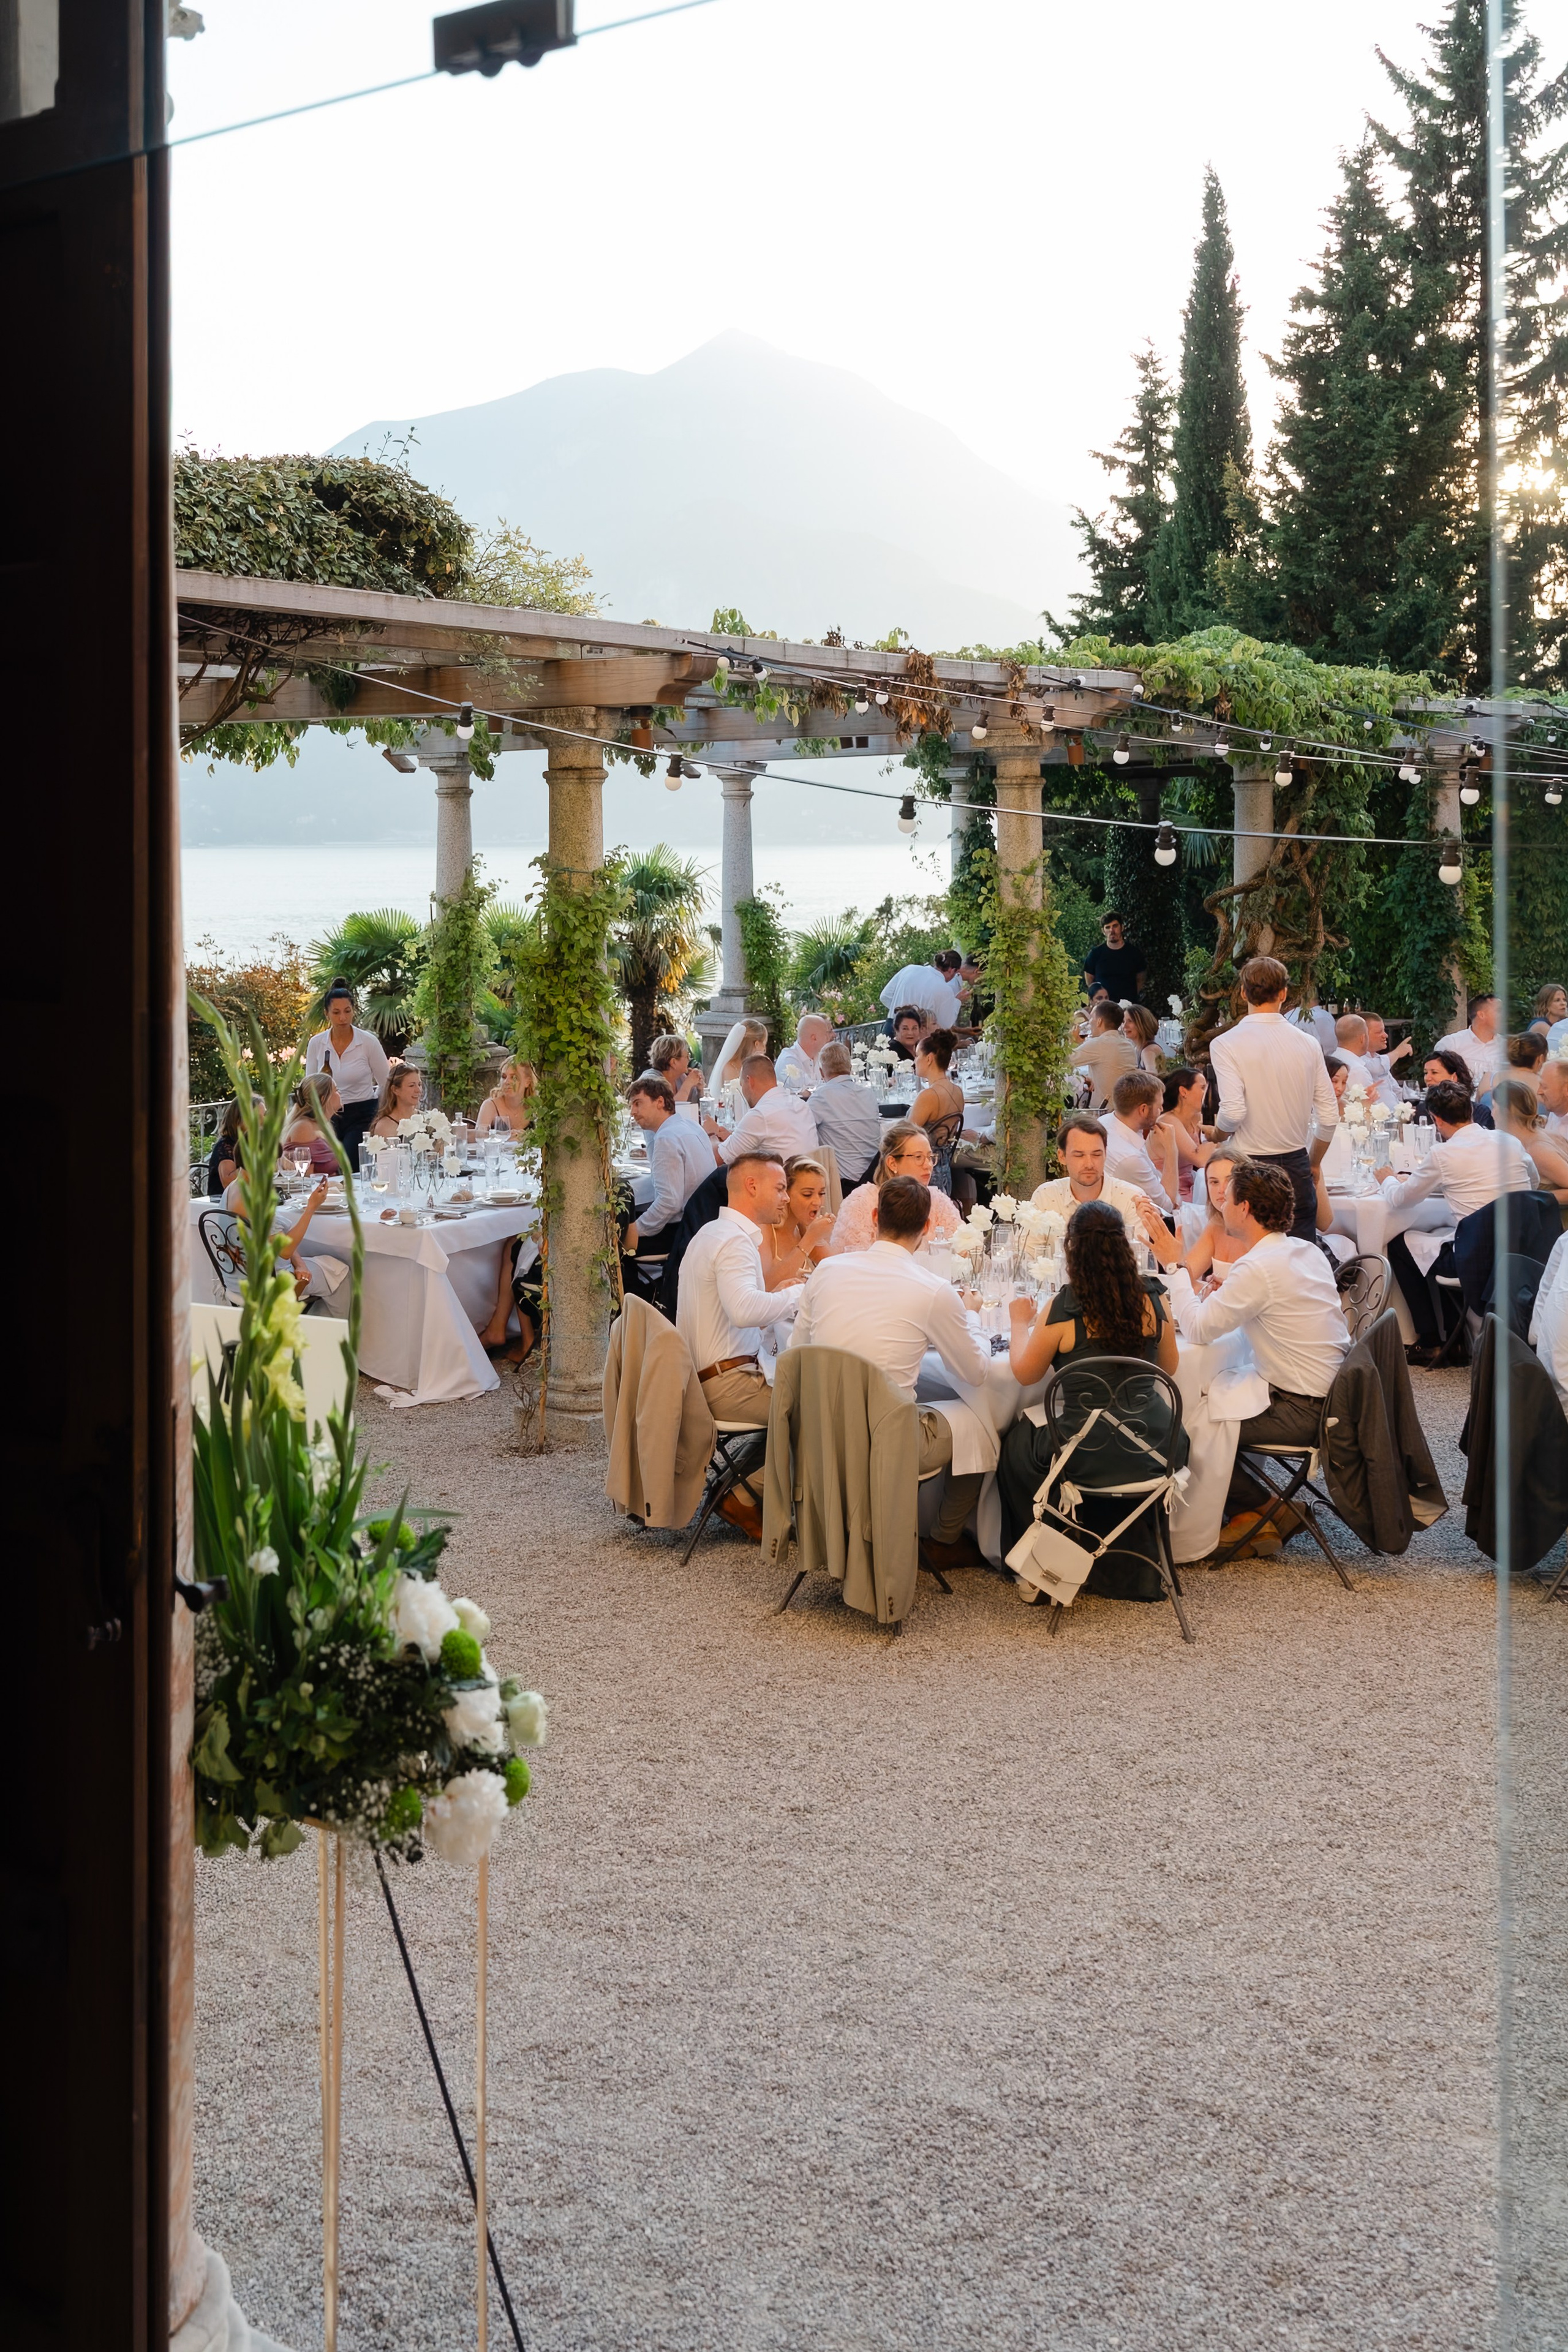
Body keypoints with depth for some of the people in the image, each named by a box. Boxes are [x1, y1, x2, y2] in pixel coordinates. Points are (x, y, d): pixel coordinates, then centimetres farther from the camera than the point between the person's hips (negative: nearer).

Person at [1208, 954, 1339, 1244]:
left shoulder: (1226, 1044, -9)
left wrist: (1216, 1135, 3)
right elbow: (1329, 1117, 2)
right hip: (1297, 1164, 3)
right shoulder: (1308, 1043, 2)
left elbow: (1233, 1112, -19)